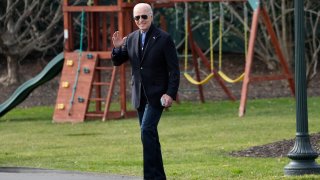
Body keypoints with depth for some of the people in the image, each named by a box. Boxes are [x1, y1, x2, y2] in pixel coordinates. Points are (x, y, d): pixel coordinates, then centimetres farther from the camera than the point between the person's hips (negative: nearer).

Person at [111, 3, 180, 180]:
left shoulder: (164, 39, -9)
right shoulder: (131, 39, 7)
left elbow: (174, 69, -9)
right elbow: (117, 61, 11)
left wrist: (171, 93, -18)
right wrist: (117, 47, -10)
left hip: (156, 95, -6)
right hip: (140, 95, 6)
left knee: (147, 130, -19)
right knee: (149, 135, 10)